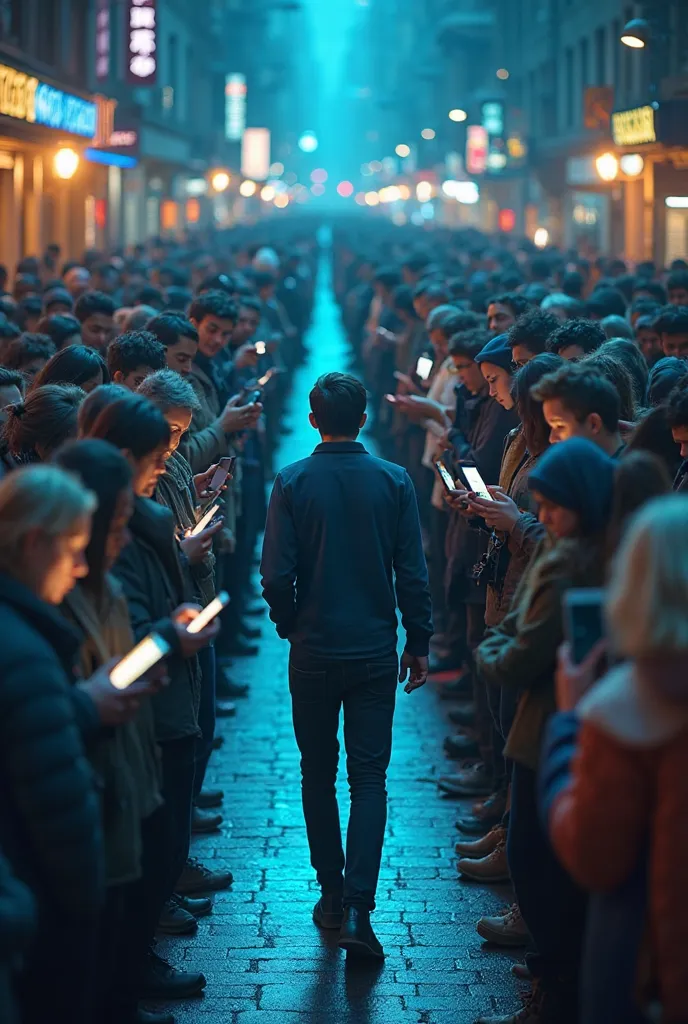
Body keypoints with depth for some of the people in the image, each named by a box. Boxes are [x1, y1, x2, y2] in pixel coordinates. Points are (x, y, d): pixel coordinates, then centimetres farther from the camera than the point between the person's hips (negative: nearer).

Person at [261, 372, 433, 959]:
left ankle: (331, 893, 21)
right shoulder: (394, 481, -5)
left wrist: (290, 626, 9)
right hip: (376, 650, 0)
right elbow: (413, 573, -4)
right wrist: (418, 642, 6)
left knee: (318, 773, 15)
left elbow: (276, 574, -9)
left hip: (313, 651, 0)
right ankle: (357, 908, -10)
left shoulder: (293, 483, -7)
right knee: (370, 777, 2)